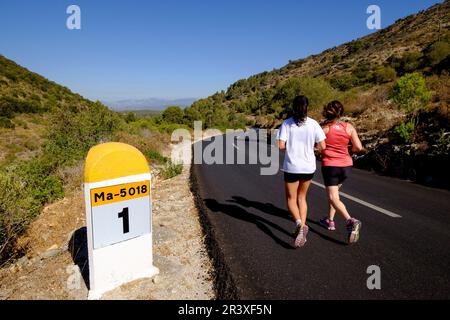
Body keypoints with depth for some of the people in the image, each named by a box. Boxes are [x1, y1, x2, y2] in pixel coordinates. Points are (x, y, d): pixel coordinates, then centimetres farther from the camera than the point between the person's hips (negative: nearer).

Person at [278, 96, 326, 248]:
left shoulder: (287, 123, -6)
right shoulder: (313, 124, -3)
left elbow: (281, 145, -12)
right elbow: (322, 146, -6)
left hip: (292, 167, -2)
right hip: (309, 167, 2)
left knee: (291, 199, 12)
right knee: (302, 197, 20)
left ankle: (299, 224, -13)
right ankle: (302, 229, 16)